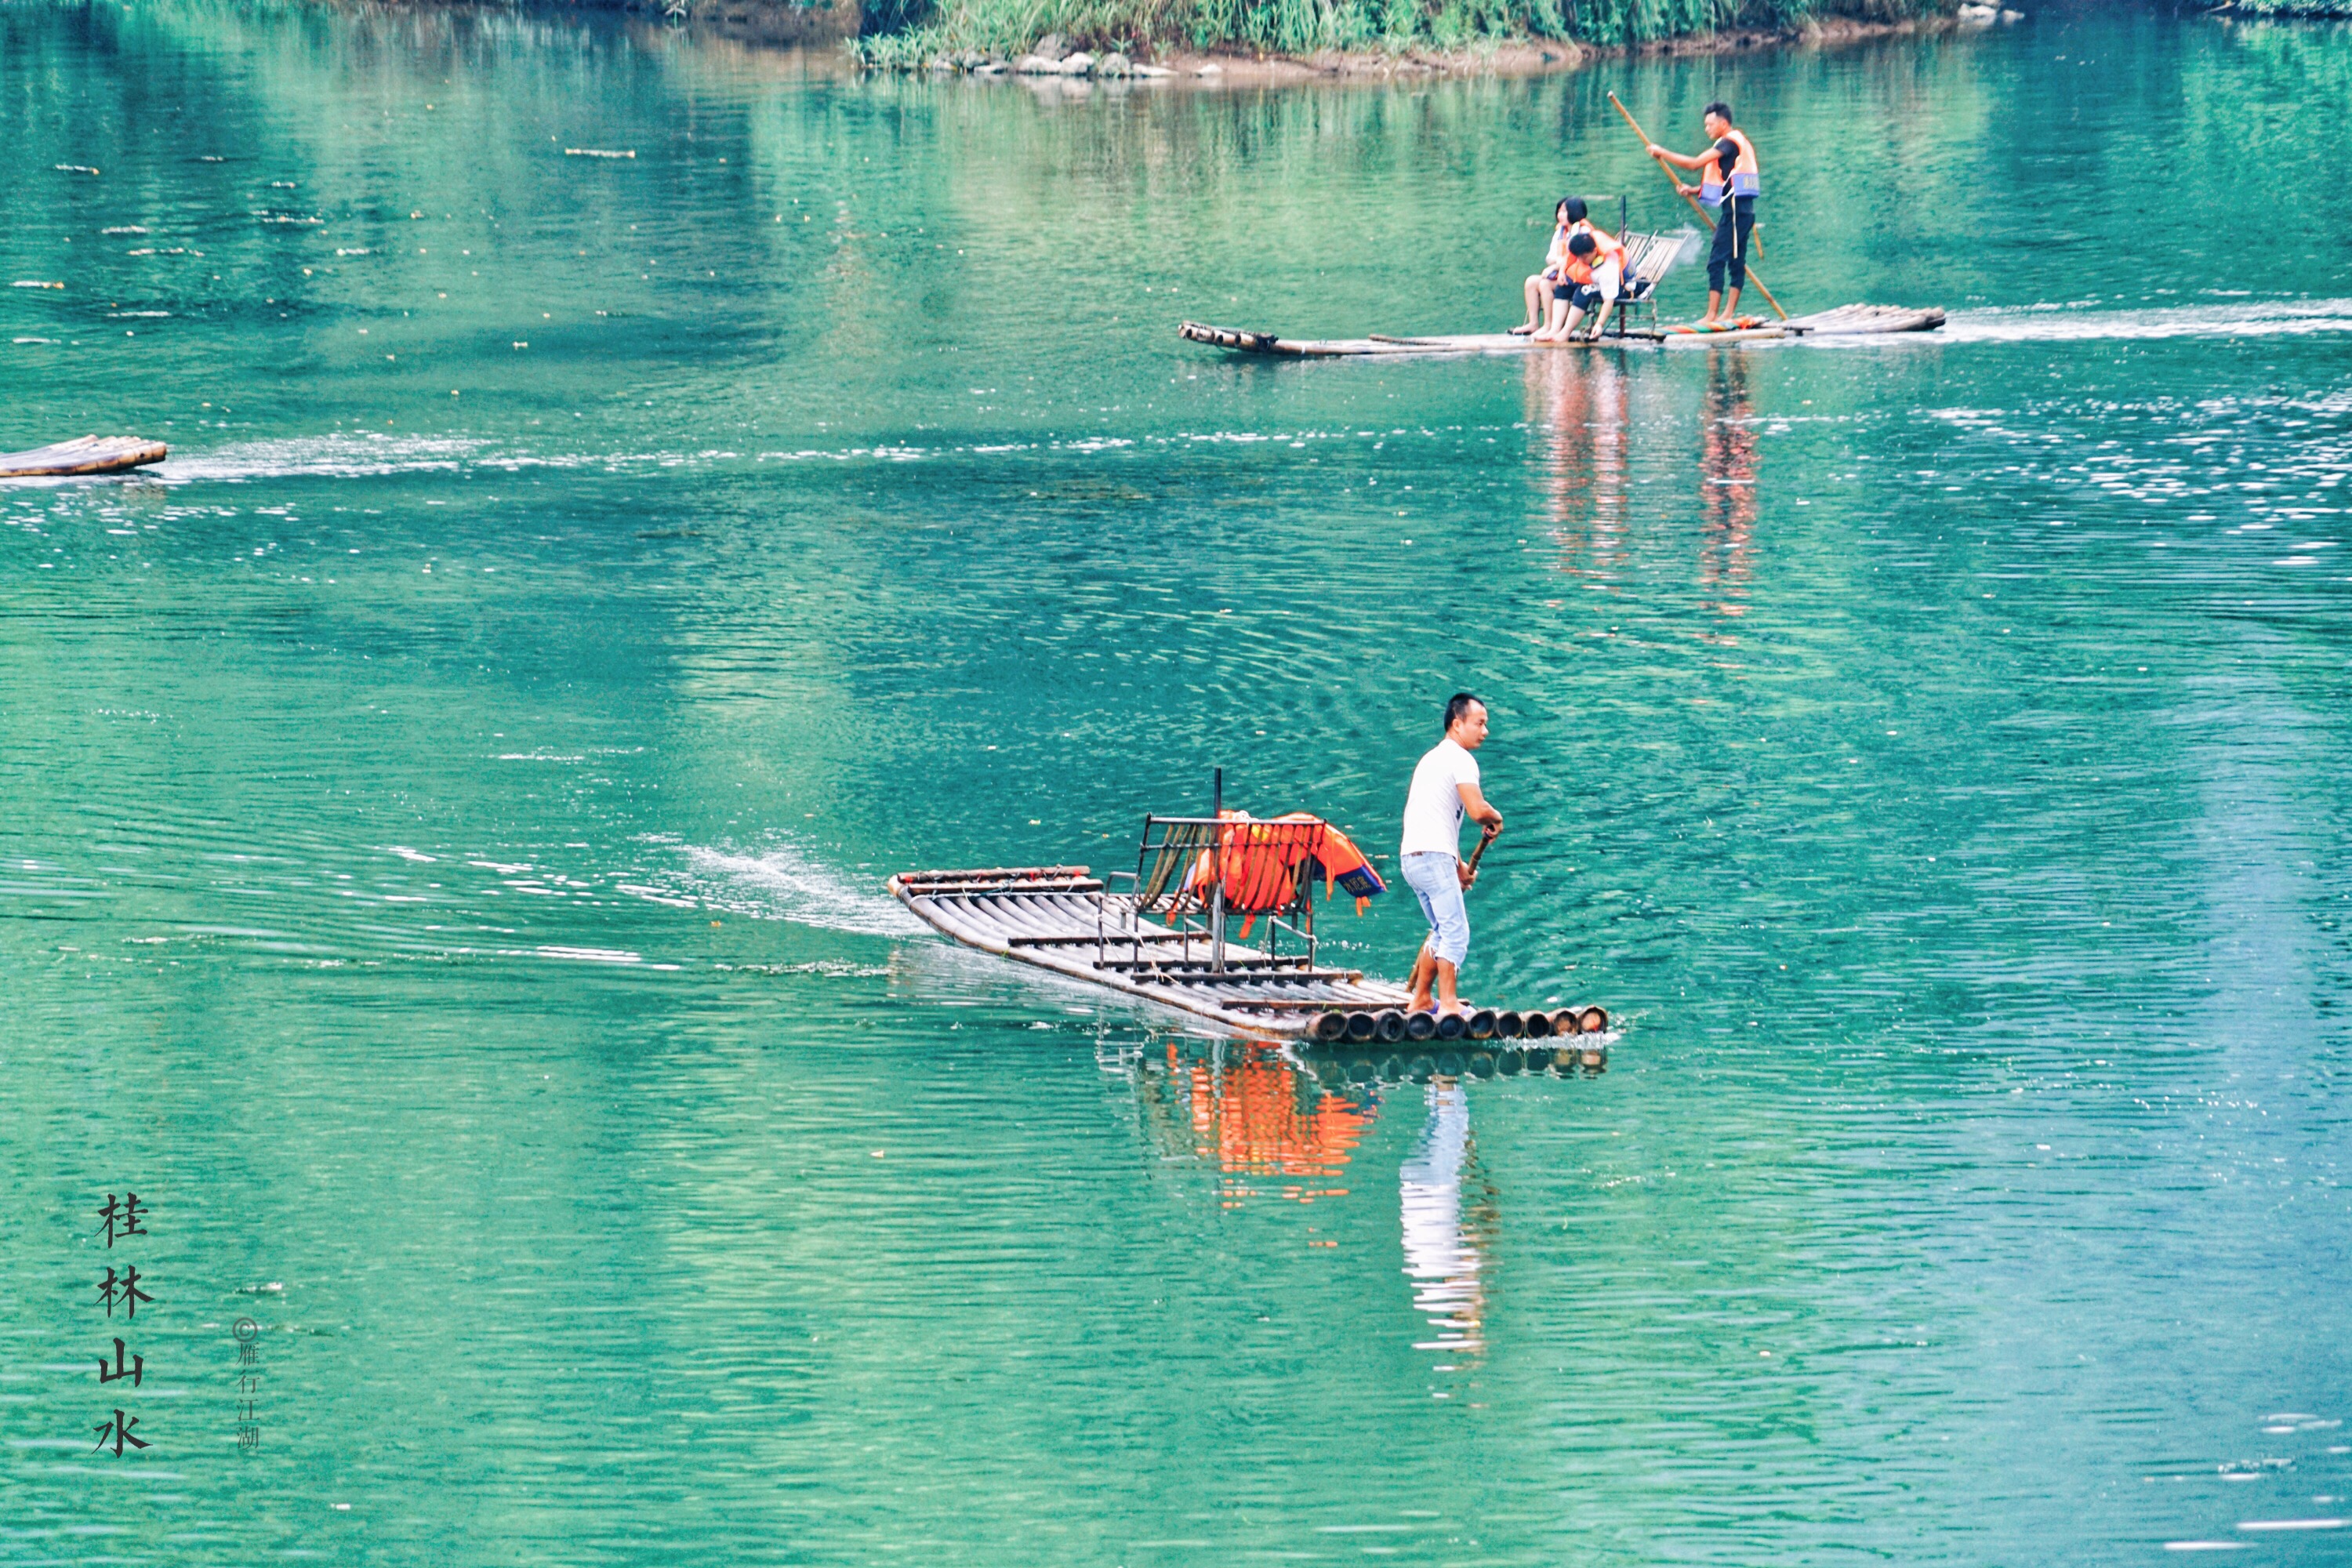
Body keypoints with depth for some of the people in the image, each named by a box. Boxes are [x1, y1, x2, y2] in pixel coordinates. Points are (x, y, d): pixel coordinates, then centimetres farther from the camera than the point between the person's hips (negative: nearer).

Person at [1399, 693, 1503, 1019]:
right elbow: (1477, 810, -21)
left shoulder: (1434, 758, 23)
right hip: (1434, 858, -10)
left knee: (1443, 933, 18)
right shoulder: (1460, 759, -8)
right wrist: (1496, 819, 2)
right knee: (1456, 933, -8)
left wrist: (1458, 866, 27)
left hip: (1412, 857, 10)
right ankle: (1448, 1004, -12)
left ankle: (1420, 1000, 20)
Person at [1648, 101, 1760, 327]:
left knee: (1717, 261, -10)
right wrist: (1694, 190, 13)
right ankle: (1728, 314, 13)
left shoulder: (1729, 143, -10)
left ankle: (1712, 315, -13)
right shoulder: (1739, 142, 21)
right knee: (1736, 262, 11)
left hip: (1734, 210, -10)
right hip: (1744, 209, 10)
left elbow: (1695, 163, -17)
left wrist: (1662, 153, -10)